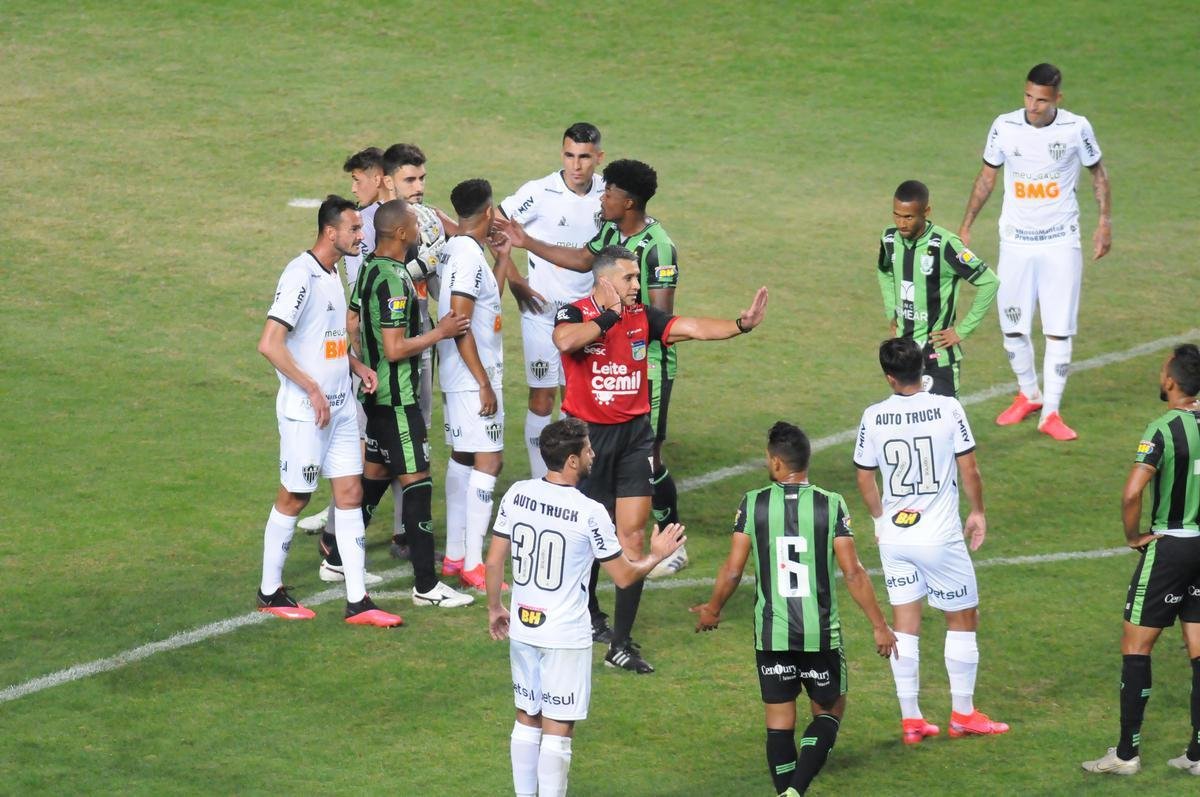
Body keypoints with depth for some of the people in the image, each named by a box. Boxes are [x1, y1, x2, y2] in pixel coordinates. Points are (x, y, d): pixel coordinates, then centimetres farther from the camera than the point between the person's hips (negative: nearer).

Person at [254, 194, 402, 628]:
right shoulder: (301, 276, -17)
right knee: (293, 497, 3)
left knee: (350, 494, 5)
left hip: (341, 405, 8)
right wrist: (312, 389, -20)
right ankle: (270, 591, 19)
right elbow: (270, 344, -23)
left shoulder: (333, 274, 11)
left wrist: (357, 366, 9)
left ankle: (357, 601, 7)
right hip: (305, 410, -8)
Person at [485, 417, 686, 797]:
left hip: (522, 627, 5)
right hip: (566, 636, -5)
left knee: (527, 720, 17)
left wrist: (495, 608, 18)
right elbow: (624, 576, -8)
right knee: (557, 730, 2)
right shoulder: (590, 513, -18)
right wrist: (656, 556, 11)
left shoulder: (516, 495, -4)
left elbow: (494, 560, 3)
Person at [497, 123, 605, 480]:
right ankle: (540, 482, 6)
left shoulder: (606, 193, -1)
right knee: (542, 397, -2)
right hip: (543, 310, -4)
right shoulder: (539, 193, -15)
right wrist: (515, 282, -12)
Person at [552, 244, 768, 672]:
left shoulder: (642, 316, 2)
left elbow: (691, 328, -5)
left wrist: (740, 325, -19)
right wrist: (610, 317, -23)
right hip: (587, 434, -3)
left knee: (632, 536, -5)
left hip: (634, 434, 3)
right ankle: (589, 614, 38)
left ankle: (621, 644, -4)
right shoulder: (575, 314, -10)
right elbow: (565, 340, -32)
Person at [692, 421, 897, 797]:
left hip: (772, 633, 1)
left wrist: (712, 610, 15)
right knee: (829, 711, 13)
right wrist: (879, 625, 0)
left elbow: (732, 571, -3)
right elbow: (853, 573, -9)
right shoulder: (831, 505, -7)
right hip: (821, 632, -1)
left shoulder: (753, 504, -5)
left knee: (779, 719, 11)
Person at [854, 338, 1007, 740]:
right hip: (941, 537, -3)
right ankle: (963, 714, 18)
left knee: (905, 623, 11)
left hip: (894, 537, 3)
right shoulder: (948, 408, -13)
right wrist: (978, 512, 9)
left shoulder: (873, 418, -5)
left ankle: (910, 718, 14)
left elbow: (865, 479, 4)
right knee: (963, 618, 13)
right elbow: (969, 470, -8)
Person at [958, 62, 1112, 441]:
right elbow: (987, 176, 7)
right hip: (1016, 242, 2)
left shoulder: (1076, 128, -8)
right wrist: (965, 226, 7)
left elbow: (1097, 171, 8)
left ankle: (1051, 413, 2)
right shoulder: (1005, 127, -5)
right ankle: (1028, 395, 29)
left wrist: (1105, 221, 2)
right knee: (1012, 327, 7)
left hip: (1061, 243, -2)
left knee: (1059, 330, -4)